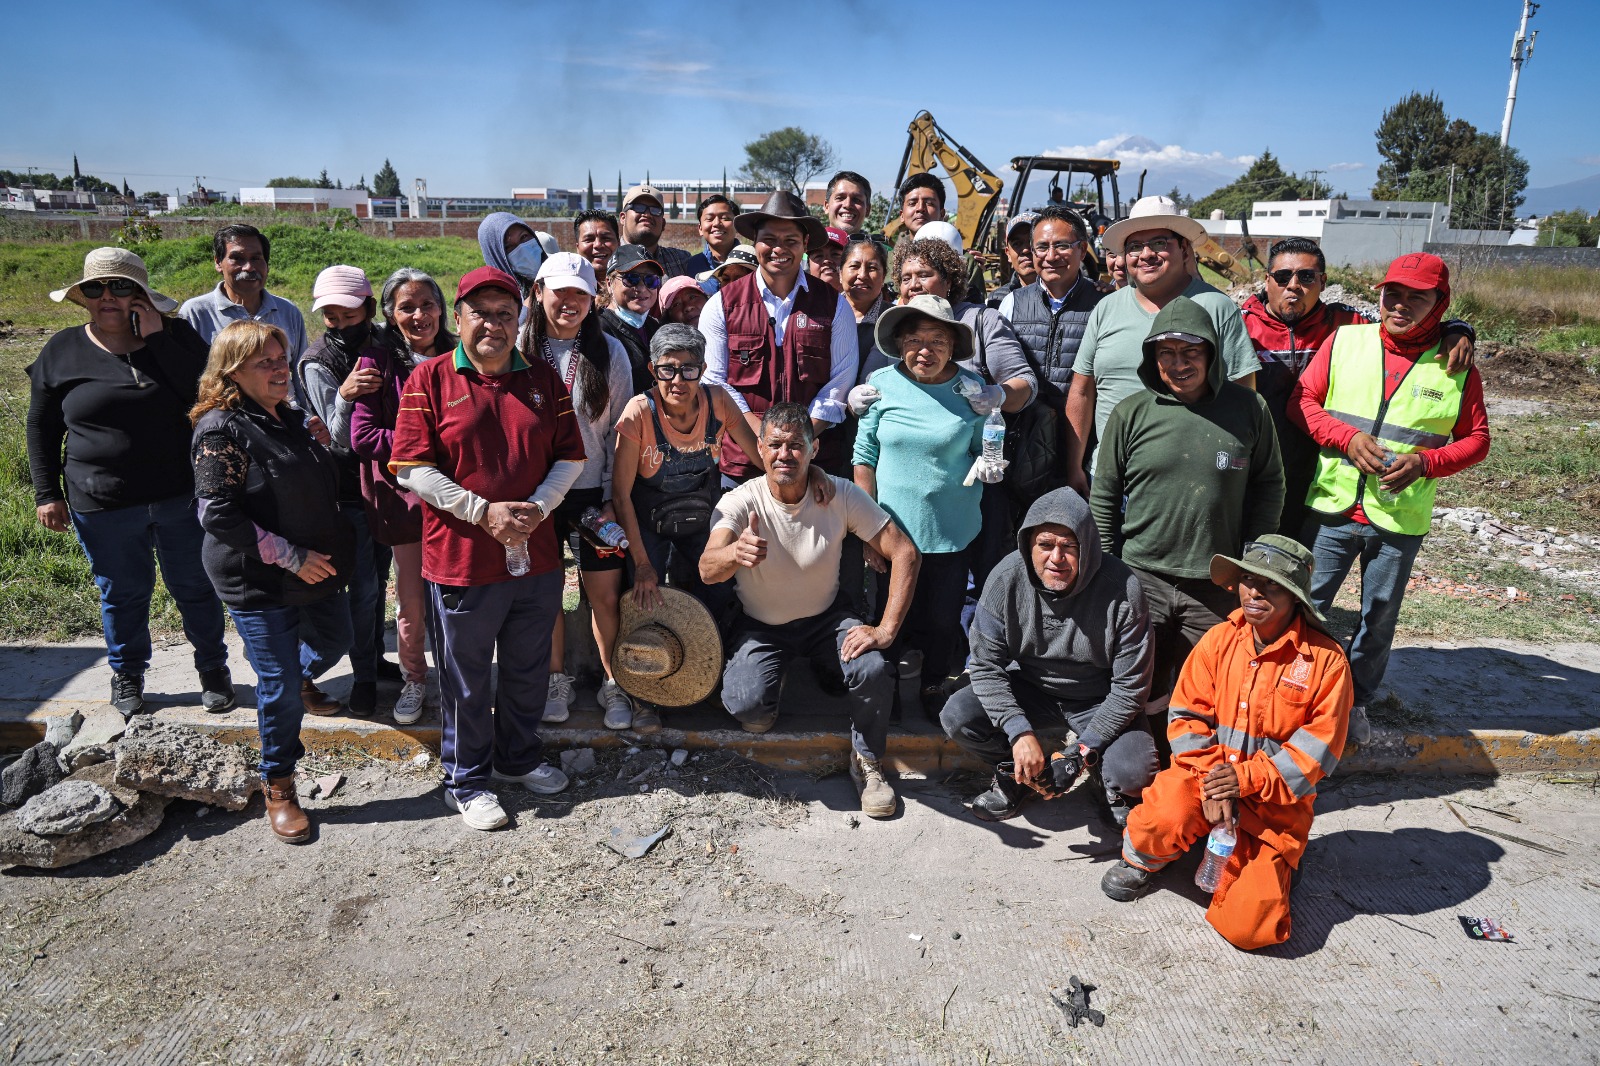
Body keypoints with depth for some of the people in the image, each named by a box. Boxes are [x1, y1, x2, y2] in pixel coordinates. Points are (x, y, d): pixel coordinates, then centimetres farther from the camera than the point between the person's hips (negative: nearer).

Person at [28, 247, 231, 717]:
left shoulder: (177, 337, -2)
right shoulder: (62, 351, 2)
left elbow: (203, 393, -18)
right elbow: (41, 428, 8)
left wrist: (157, 338, -18)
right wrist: (47, 494, 4)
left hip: (181, 497, -1)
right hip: (103, 507, 1)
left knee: (195, 588, 12)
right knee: (123, 594, 14)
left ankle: (214, 669, 30)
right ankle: (127, 675, 35)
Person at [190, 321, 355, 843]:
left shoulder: (290, 418, 9)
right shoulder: (222, 429, -16)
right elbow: (218, 514, -21)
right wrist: (291, 556, -21)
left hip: (318, 570, 8)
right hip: (260, 584, -8)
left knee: (334, 642, 25)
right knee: (279, 686, 0)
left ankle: (297, 682, 58)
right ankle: (278, 788, 18)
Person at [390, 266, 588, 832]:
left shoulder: (543, 378, 6)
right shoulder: (430, 379, -4)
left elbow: (570, 455, 6)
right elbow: (412, 467, -9)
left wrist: (537, 508, -11)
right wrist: (484, 512, -16)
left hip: (537, 555, 4)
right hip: (461, 558, -3)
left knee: (529, 669, 18)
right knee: (467, 679, 10)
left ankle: (518, 759, 40)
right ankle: (467, 780, 28)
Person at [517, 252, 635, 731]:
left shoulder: (610, 351, 1)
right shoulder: (518, 350, 0)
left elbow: (621, 429, 3)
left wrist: (614, 499, -3)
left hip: (594, 492, 0)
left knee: (606, 595, 2)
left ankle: (613, 684, 21)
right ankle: (557, 679, 29)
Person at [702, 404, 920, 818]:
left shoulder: (841, 495, -16)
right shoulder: (739, 502, -20)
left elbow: (904, 553, -16)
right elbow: (707, 571, -36)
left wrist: (886, 629, -25)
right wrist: (736, 553, -62)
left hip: (825, 619, 1)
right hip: (761, 626, -1)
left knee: (875, 671, -27)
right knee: (745, 705, -26)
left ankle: (867, 762, 2)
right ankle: (766, 693, 15)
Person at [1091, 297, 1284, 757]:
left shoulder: (1248, 407, 0)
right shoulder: (1132, 412, -2)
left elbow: (1269, 484, 10)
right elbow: (1104, 496, 5)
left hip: (1217, 584, 1)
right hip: (1142, 577, 0)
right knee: (1141, 690, 6)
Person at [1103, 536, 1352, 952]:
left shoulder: (1326, 659, -9)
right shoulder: (1219, 640, -2)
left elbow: (1317, 749, -9)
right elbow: (1188, 716, -2)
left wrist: (1248, 777, -19)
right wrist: (1211, 780, -17)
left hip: (1276, 799, -1)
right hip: (1209, 774, 1)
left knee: (1247, 929, -11)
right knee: (1166, 814, -36)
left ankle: (1274, 865, 24)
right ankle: (1141, 860, 3)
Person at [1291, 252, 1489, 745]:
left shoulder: (1456, 366, -1)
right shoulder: (1345, 341, 0)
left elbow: (1475, 439, 5)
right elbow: (1302, 400, 1)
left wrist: (1425, 462, -14)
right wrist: (1348, 437, -15)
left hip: (1401, 519, 0)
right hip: (1333, 507, 0)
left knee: (1379, 616, 14)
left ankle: (1356, 699, 32)